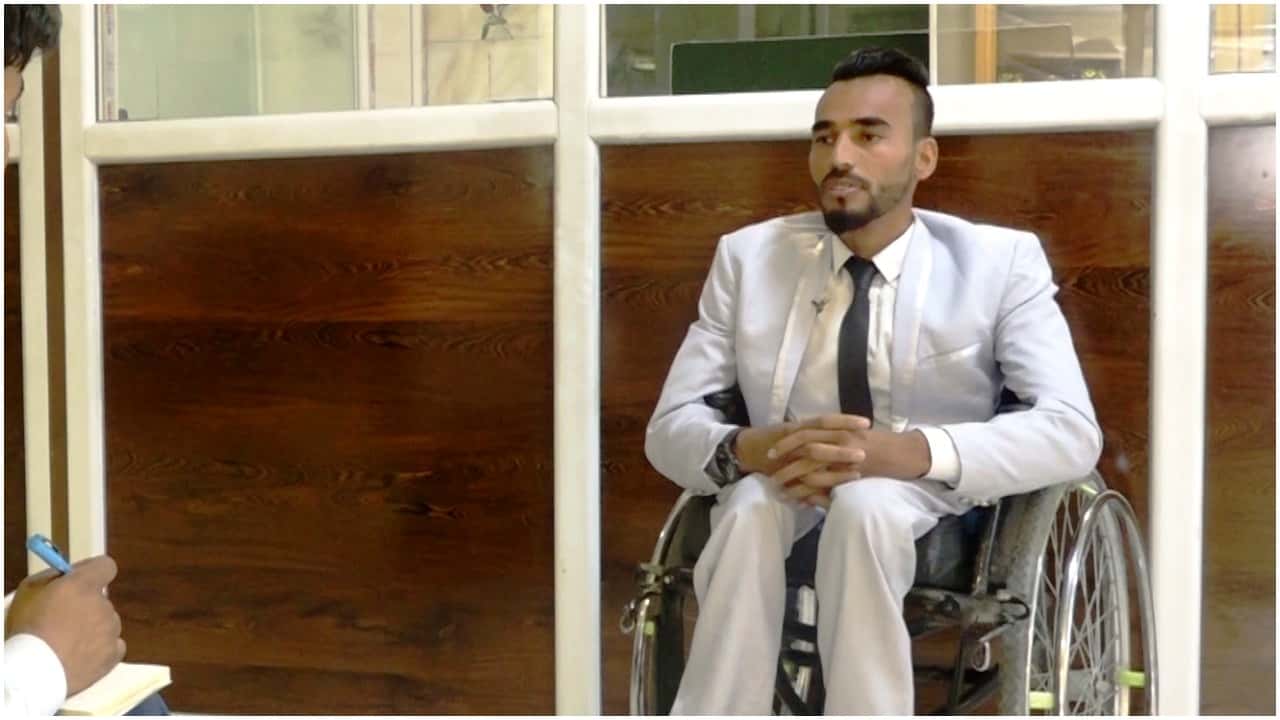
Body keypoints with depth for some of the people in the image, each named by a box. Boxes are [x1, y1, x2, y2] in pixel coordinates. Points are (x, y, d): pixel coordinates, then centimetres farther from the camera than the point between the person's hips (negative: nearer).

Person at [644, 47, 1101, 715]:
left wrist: (908, 451, -33)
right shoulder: (748, 256, 0)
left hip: (934, 511, -1)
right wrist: (750, 449, -27)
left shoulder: (1002, 262, -6)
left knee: (867, 504, -34)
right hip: (776, 498, 2)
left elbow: (1073, 432, -16)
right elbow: (669, 428, -2)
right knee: (748, 506, -32)